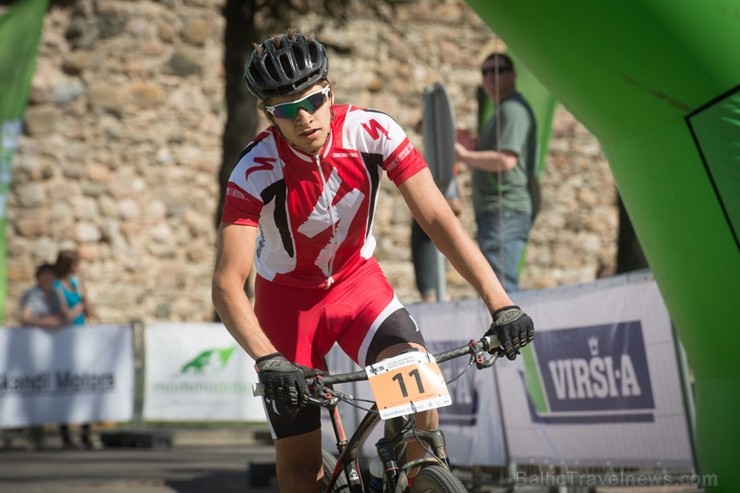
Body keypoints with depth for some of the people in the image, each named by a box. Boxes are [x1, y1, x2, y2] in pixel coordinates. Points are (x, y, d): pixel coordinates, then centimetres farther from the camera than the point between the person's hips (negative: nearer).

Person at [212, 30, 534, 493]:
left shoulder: (372, 132, -22)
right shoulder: (255, 172, -27)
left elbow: (437, 217, -23)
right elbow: (227, 284, -32)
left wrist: (501, 303, -32)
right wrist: (267, 360, -49)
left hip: (358, 282, 1)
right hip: (288, 299, -1)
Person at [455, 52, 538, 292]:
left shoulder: (512, 109, -11)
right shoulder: (502, 110, 23)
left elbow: (506, 160, -22)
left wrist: (465, 155, -13)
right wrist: (474, 147, 12)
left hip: (505, 211, -11)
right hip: (494, 211, 11)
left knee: (500, 286, -15)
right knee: (503, 285, 13)